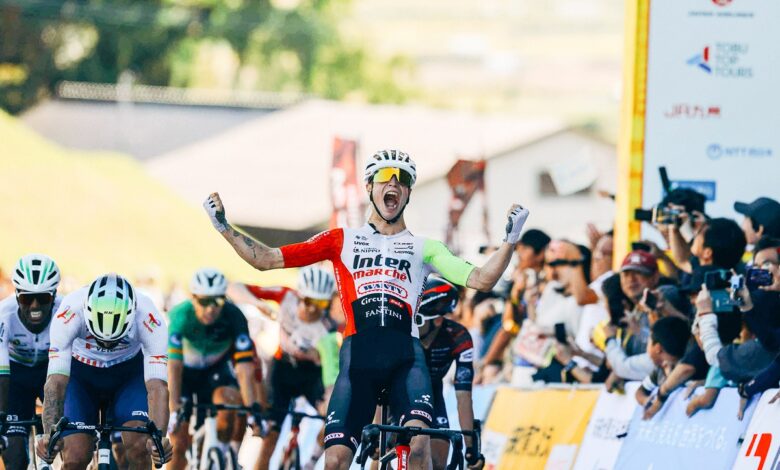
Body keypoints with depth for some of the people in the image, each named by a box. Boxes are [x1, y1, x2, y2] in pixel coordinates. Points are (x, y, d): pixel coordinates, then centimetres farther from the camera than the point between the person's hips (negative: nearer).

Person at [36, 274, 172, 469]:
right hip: (81, 373, 0)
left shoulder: (148, 319, -34)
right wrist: (49, 434, -54)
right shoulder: (70, 313, -35)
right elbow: (56, 382, -39)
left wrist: (159, 437, -55)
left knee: (139, 445, -23)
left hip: (130, 373, 0)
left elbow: (157, 387, -38)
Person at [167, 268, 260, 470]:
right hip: (185, 371, -1)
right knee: (179, 444, -10)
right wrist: (174, 410, -48)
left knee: (233, 402, -31)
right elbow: (173, 366, -39)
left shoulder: (233, 317, -29)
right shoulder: (181, 316, -31)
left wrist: (252, 408, -46)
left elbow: (245, 367, -36)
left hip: (216, 369, 1)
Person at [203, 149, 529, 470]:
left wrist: (510, 239, -1)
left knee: (418, 444, -27)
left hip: (405, 356, -1)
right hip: (358, 356, 1)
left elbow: (480, 280, 12)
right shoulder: (342, 241, 21)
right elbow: (267, 260, 18)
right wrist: (224, 227, 10)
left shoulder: (423, 248, 21)